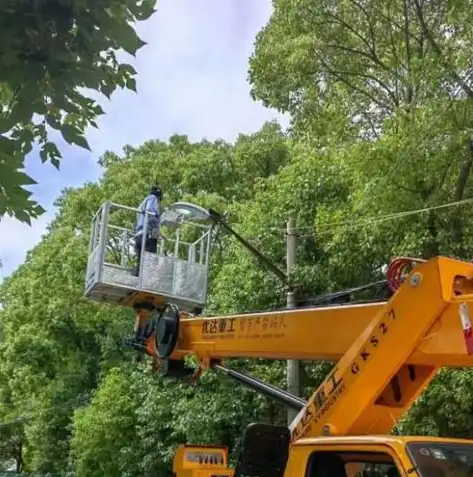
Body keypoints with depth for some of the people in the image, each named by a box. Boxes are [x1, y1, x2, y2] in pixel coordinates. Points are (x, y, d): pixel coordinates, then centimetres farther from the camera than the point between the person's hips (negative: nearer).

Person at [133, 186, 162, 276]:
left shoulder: (143, 202, 33)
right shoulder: (153, 198, 9)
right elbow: (150, 213, -12)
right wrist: (154, 229, -20)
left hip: (138, 235, 8)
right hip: (148, 235, -8)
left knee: (140, 263, 2)